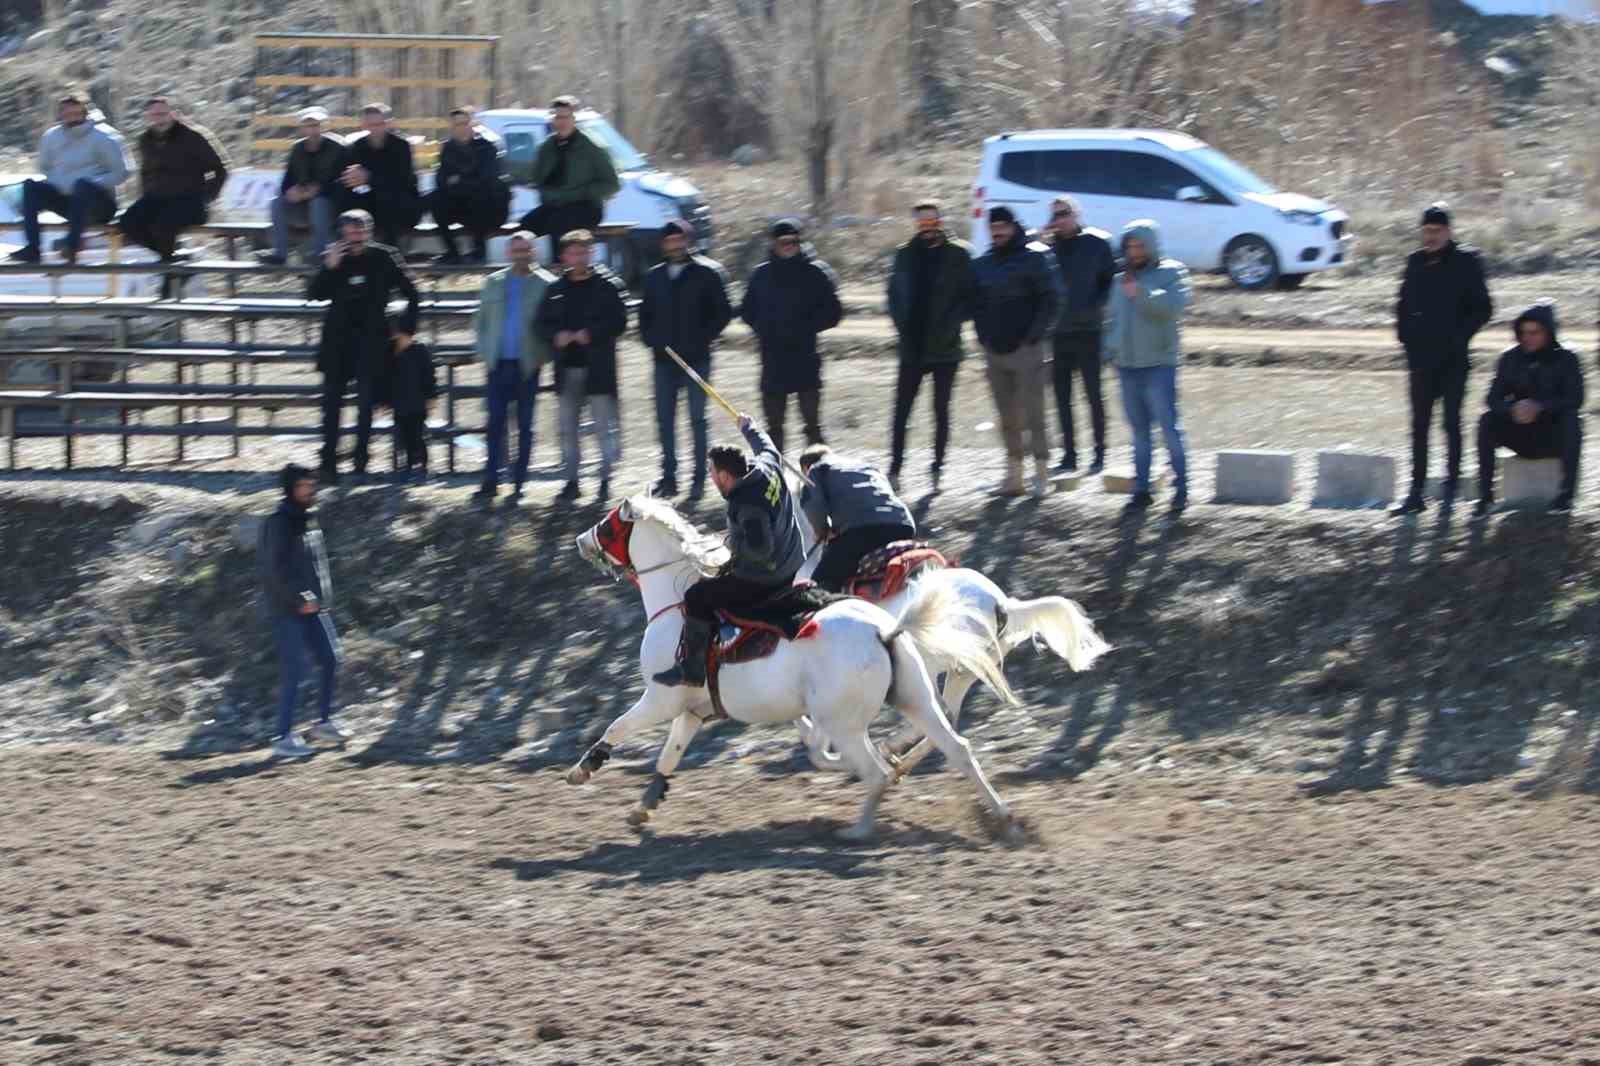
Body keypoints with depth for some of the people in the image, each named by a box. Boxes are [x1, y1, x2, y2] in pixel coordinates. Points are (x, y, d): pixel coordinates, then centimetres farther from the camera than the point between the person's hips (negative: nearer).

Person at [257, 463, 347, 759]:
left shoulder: (309, 520, 12)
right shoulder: (278, 524, -15)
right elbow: (276, 569, -20)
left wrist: (323, 597, 12)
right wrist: (299, 599, -21)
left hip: (312, 607, 9)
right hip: (287, 612, -9)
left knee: (329, 660, 11)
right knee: (294, 671, -10)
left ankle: (324, 723, 26)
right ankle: (282, 738, -6)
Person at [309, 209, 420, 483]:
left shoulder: (384, 258, -3)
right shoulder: (334, 257, 1)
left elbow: (410, 293, 5)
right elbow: (317, 294, -3)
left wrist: (406, 330, 2)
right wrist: (329, 268, -17)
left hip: (371, 340, -2)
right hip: (338, 341, 2)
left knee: (367, 403, 0)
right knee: (332, 402, 1)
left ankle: (360, 463, 9)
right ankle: (328, 463, 5)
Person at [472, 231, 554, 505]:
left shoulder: (545, 284, 0)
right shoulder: (493, 283, 11)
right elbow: (480, 321, 18)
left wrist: (542, 356, -7)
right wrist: (485, 351, 6)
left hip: (527, 366, -3)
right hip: (499, 364, 3)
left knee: (525, 426, 3)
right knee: (495, 423, -1)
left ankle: (519, 484, 9)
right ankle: (490, 483, 0)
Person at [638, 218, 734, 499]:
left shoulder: (706, 273, -2)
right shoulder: (655, 276, 11)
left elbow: (723, 312, -1)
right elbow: (645, 314, 21)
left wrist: (703, 339, -8)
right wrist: (651, 339, 5)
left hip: (696, 358, -4)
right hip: (664, 360, 4)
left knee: (697, 419, -2)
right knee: (665, 420, 5)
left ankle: (699, 478, 3)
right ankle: (669, 476, 11)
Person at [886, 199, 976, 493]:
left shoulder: (958, 254, -2)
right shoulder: (906, 254, 8)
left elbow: (970, 298, -4)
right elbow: (894, 293, 12)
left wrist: (951, 324, -16)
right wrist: (902, 325, -4)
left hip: (944, 348, -3)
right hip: (912, 347, 3)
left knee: (941, 410, 6)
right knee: (901, 410, -1)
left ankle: (937, 468, 14)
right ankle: (894, 468, 0)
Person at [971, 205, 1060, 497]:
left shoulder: (1035, 258, -4)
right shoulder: (983, 264, 14)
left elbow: (1050, 299, -8)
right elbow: (978, 304, 20)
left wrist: (1033, 336, -13)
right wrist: (984, 335, 6)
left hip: (1026, 349, -6)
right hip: (995, 351, 6)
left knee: (1032, 414, -7)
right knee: (1008, 418, 9)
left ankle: (1042, 475, -2)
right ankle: (1013, 475, 14)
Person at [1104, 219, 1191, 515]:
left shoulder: (1171, 273, -1)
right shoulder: (1121, 279, 17)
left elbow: (1173, 306, -19)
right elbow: (1112, 319, 25)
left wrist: (1141, 292, -25)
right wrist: (1111, 349, 13)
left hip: (1159, 364, -6)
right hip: (1127, 365, 6)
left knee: (1169, 427, -9)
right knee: (1139, 430, 9)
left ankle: (1181, 488, -2)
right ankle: (1141, 488, 14)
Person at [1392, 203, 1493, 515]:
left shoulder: (1466, 261, -3)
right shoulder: (1417, 262, 9)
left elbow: (1483, 308, -1)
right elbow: (1403, 305, 19)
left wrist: (1459, 336, -10)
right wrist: (1406, 336, 5)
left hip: (1453, 358, -4)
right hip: (1421, 357, 4)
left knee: (1452, 422, -2)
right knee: (1419, 424, 4)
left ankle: (1451, 488, 5)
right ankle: (1416, 492, 6)